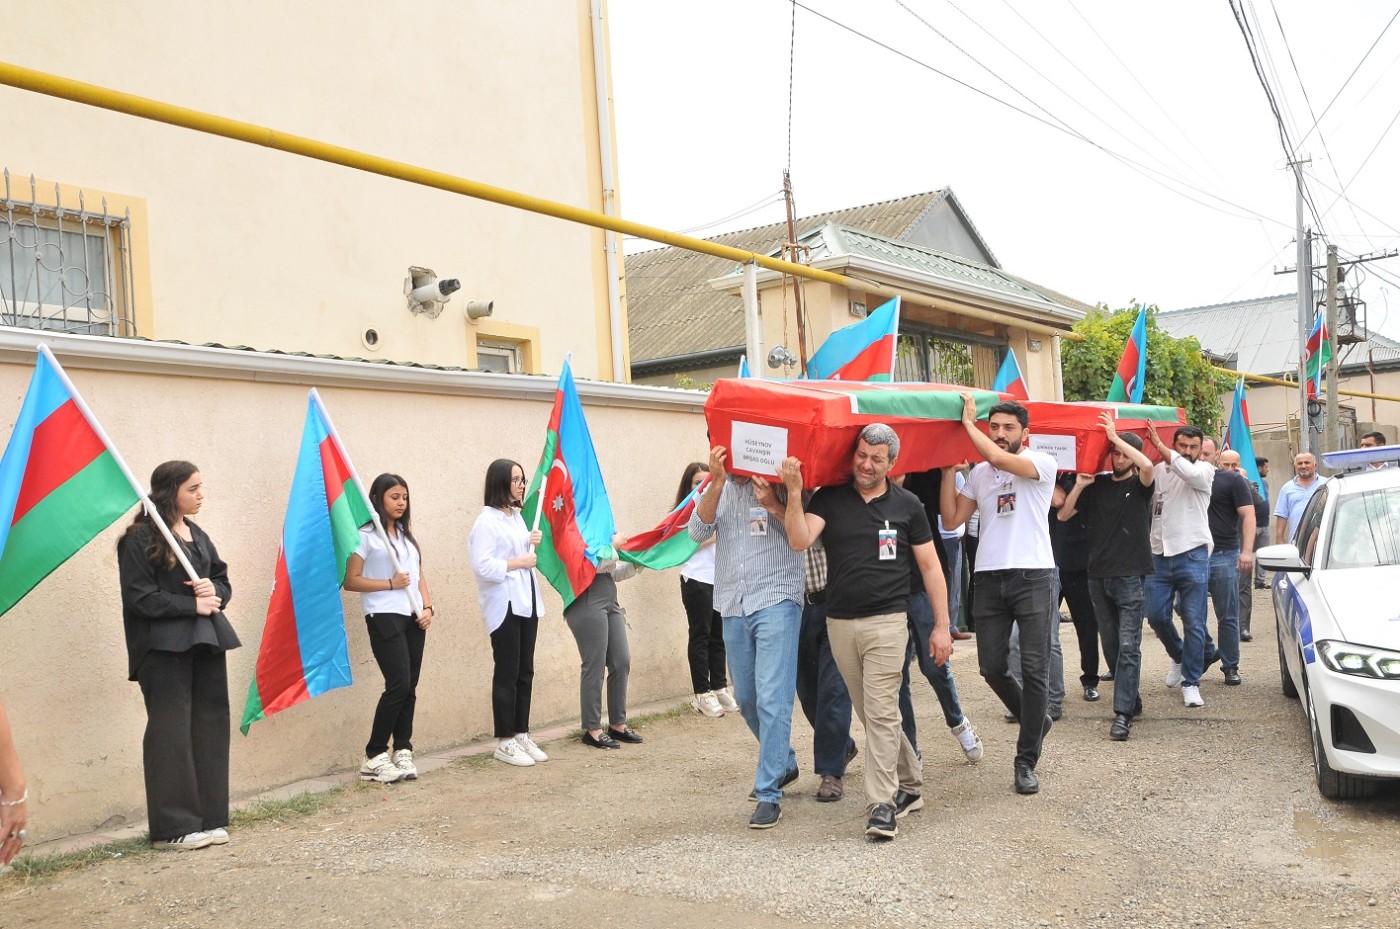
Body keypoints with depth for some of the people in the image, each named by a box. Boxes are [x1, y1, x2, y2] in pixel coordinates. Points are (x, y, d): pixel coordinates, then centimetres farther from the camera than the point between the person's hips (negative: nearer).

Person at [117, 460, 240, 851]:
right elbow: (140, 598, -13)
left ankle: (209, 819, 16)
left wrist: (214, 592, -5)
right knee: (171, 735, -4)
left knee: (211, 730, 7)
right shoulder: (141, 540, -7)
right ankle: (173, 828, 4)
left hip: (207, 643, 7)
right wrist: (192, 604, -14)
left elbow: (223, 581, 17)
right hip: (165, 648, -7)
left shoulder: (199, 536, 15)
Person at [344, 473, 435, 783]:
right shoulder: (366, 536, -3)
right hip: (384, 617, -7)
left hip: (413, 618, 7)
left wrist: (428, 607, 3)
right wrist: (390, 583, -14)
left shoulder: (408, 536, 18)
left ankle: (402, 752, 11)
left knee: (410, 687, 4)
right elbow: (351, 581, -7)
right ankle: (373, 757, -3)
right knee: (398, 684, -13)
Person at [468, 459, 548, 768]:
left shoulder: (517, 516, 14)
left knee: (525, 672, 11)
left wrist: (531, 544, 6)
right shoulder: (487, 521, -12)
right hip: (504, 606, -8)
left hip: (527, 602, 8)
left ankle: (522, 734, 20)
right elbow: (482, 566, -21)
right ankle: (504, 742, 7)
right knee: (507, 675, -2)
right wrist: (518, 562, -15)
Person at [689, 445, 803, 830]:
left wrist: (774, 505, -24)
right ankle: (784, 763, 37)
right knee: (746, 699, 15)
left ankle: (769, 794, -5)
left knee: (772, 699, -10)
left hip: (776, 602, -5)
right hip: (733, 607, 6)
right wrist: (717, 481, -18)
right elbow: (698, 531, -8)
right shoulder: (717, 489, 10)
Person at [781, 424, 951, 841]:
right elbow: (799, 540, -13)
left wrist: (942, 626, 1)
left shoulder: (907, 505, 1)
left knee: (880, 712, -9)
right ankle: (910, 783, 29)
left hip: (887, 622, -3)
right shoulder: (830, 499, 3)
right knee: (871, 712, 12)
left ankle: (882, 805, -2)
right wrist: (794, 493, -25)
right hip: (840, 622, 3)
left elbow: (930, 567, 5)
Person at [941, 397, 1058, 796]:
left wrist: (967, 422, -7)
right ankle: (1035, 721, 32)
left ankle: (1026, 761, 7)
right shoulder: (979, 474, 14)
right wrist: (947, 469, 5)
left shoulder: (1042, 463, -2)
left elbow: (997, 458, -20)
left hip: (1032, 576, -4)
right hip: (990, 578, 5)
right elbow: (951, 519, 8)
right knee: (992, 667, 5)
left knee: (1034, 670, -3)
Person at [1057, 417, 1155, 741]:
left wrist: (1114, 435, -16)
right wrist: (1079, 485, -4)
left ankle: (1123, 714, -11)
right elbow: (1063, 514, 9)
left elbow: (1147, 465, -23)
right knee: (1111, 644, 12)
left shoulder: (1139, 485, 1)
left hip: (1130, 576, -4)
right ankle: (1131, 698, 28)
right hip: (1098, 575, 5)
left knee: (1128, 645, -9)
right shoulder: (1097, 486, 11)